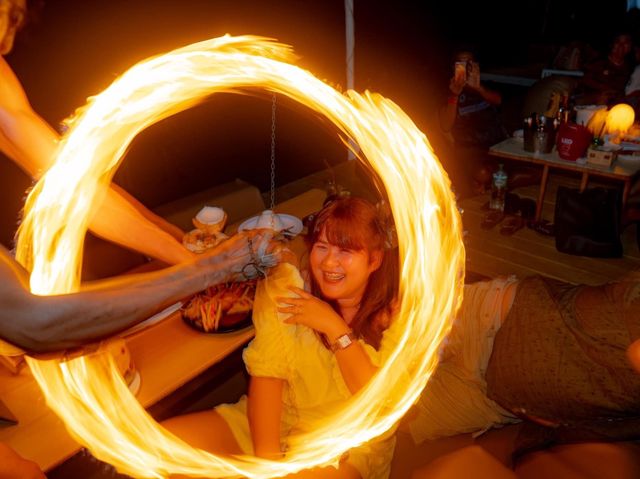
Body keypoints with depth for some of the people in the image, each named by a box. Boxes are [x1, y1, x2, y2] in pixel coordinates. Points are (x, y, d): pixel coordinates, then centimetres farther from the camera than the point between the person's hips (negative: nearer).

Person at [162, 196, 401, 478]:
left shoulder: (396, 312, -10)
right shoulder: (285, 285, -7)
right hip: (275, 420, 2)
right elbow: (266, 373, -11)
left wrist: (334, 328, -21)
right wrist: (267, 456, -23)